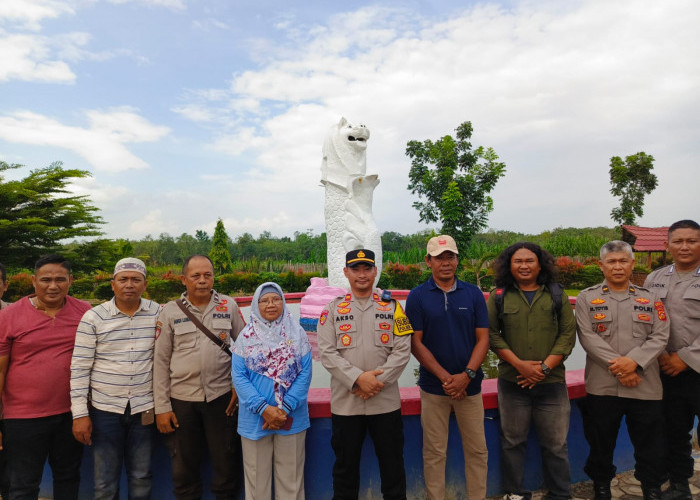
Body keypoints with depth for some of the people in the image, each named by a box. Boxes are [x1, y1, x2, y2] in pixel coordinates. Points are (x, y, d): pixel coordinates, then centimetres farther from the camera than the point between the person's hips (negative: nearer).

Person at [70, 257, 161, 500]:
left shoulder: (158, 313, -2)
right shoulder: (93, 317, -6)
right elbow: (79, 368, -4)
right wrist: (80, 414, -6)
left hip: (144, 409, 1)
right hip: (104, 409, -1)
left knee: (141, 479, 13)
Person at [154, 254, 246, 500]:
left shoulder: (229, 306, 1)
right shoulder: (170, 311, 1)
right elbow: (161, 361, 2)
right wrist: (162, 407, -1)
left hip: (222, 397, 0)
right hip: (181, 399, 1)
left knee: (227, 464, 11)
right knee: (184, 468, 14)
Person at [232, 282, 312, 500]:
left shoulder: (297, 334, -2)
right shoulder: (246, 337, -1)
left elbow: (305, 374, -5)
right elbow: (238, 377, -5)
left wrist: (285, 409, -14)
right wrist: (263, 408, -15)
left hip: (291, 418, 0)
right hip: (255, 418, 0)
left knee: (290, 477, 13)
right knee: (257, 477, 13)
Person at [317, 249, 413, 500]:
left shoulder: (392, 307, 3)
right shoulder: (333, 309, 2)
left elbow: (402, 350, -3)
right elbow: (327, 352, -6)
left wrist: (378, 381, -14)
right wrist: (358, 379, -17)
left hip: (386, 401, 0)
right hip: (345, 402, 0)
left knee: (392, 465, 13)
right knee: (345, 465, 14)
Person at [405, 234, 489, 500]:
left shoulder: (473, 294, 3)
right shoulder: (417, 296, -2)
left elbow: (483, 338, 0)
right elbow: (415, 343, -6)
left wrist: (466, 375, -13)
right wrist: (445, 377, -14)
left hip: (469, 385, 2)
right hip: (433, 386, -1)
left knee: (477, 450, 10)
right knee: (434, 453, 8)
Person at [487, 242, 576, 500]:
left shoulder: (557, 295, 5)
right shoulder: (499, 296, 3)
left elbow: (568, 334, 1)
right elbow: (492, 334, -1)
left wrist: (544, 367, -9)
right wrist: (520, 364, -12)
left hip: (551, 382, 1)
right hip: (512, 382, 0)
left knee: (556, 444, 10)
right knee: (513, 441, 10)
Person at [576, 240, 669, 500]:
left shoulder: (650, 298, 9)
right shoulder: (587, 298, 3)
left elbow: (660, 336, 0)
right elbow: (588, 336, -6)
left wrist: (634, 361, -15)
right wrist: (617, 366, -15)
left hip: (645, 386, 1)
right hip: (602, 385, -1)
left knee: (650, 443, 10)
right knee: (601, 441, 12)